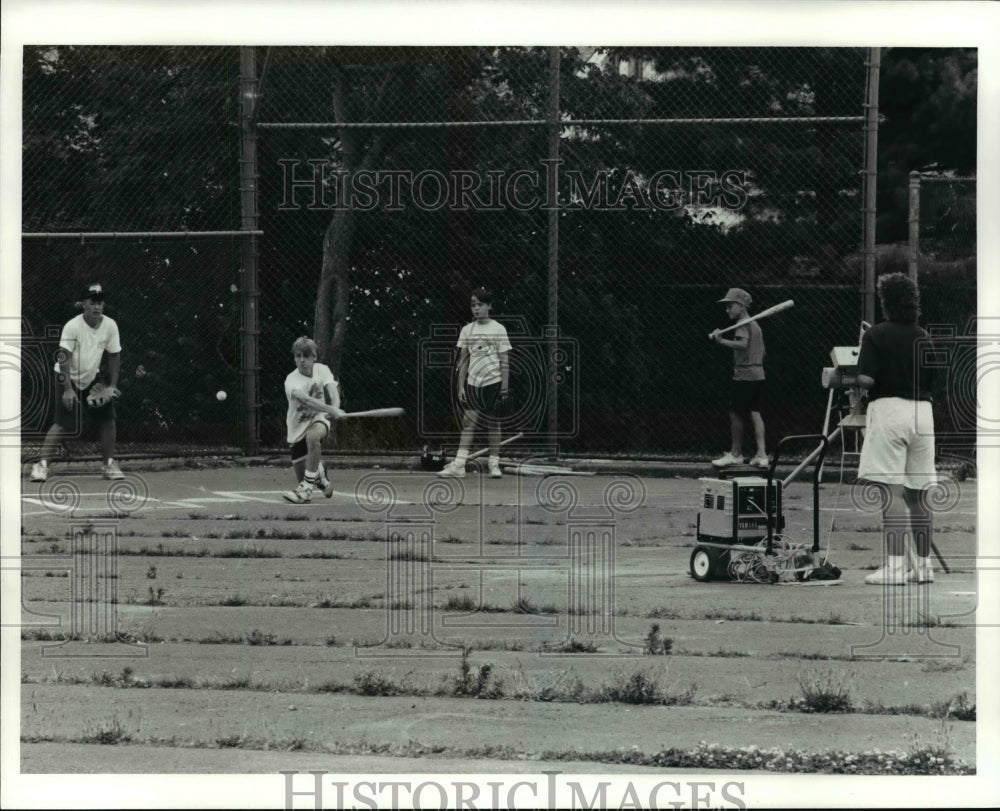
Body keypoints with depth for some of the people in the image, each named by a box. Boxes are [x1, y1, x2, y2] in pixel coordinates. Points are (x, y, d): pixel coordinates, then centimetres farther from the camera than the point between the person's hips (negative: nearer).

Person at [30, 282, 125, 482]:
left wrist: (112, 385, -4)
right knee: (63, 423, -15)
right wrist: (67, 389, -31)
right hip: (68, 378, -5)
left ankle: (108, 464, 10)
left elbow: (114, 356, 1)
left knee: (108, 418, -4)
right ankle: (42, 464, -12)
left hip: (92, 376, 5)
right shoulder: (72, 326, -23)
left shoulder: (110, 325, -9)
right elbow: (63, 358, -25)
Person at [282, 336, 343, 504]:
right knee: (301, 476, 3)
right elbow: (305, 399, -37)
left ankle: (307, 487, -31)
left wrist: (335, 406, -44)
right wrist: (330, 409, -53)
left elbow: (332, 388, -22)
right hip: (298, 426, 0)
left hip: (318, 419, 0)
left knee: (313, 435, -39)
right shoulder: (291, 380, -19)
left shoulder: (322, 370, -5)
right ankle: (319, 472, 42)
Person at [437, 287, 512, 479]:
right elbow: (463, 360, 11)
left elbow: (504, 361, -2)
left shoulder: (498, 329, -1)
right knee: (468, 421, -6)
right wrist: (461, 387, 5)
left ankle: (494, 464, 11)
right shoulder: (467, 330, 9)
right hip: (472, 383, 3)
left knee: (492, 423, 1)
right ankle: (458, 465, -13)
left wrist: (505, 388, -7)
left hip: (493, 383, -3)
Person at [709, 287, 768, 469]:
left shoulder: (743, 325, -11)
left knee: (735, 413, 0)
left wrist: (722, 341, -31)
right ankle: (762, 454, 0)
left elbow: (743, 344, -29)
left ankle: (735, 454, 5)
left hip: (743, 376, -9)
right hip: (758, 374, 9)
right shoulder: (755, 325, 18)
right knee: (755, 413, 7)